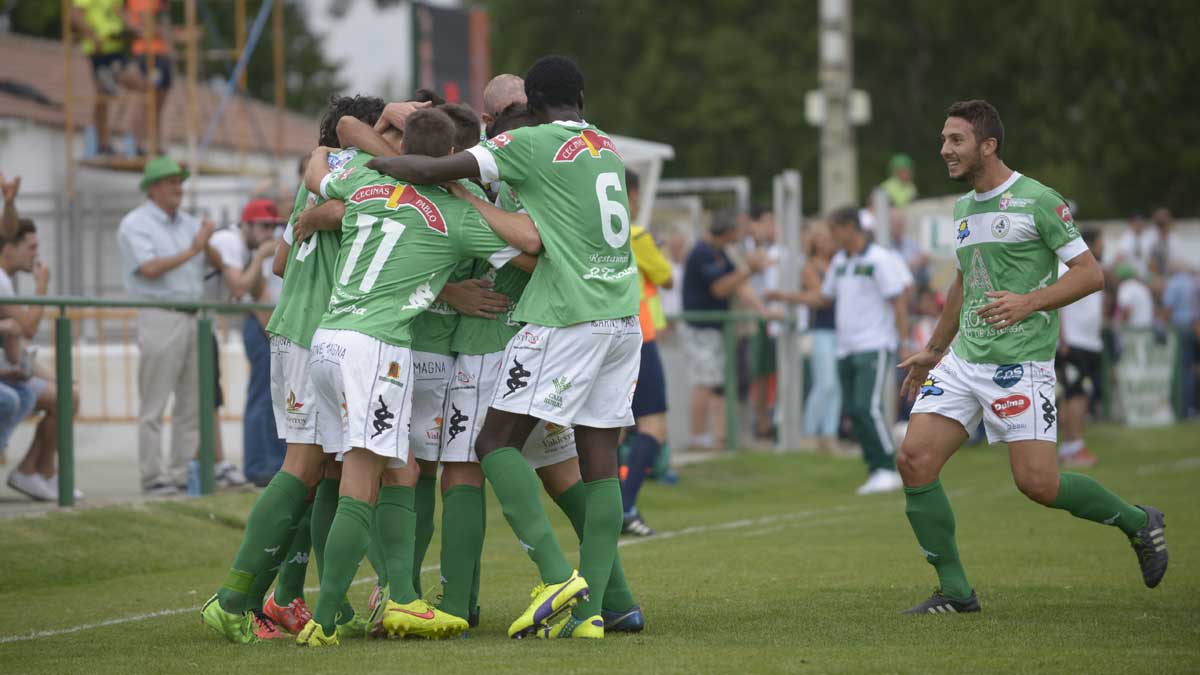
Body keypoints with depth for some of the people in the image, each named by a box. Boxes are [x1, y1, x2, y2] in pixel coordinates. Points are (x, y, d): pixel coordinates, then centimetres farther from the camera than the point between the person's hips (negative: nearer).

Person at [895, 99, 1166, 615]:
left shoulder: (1038, 201, -8)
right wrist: (934, 349, 30)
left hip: (1020, 363, -7)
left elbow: (1090, 273, -10)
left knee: (1037, 481, -13)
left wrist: (1030, 302, -22)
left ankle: (1137, 522, 14)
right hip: (964, 359, 7)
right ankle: (954, 590, 1)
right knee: (914, 460, -8)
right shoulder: (964, 208, 15)